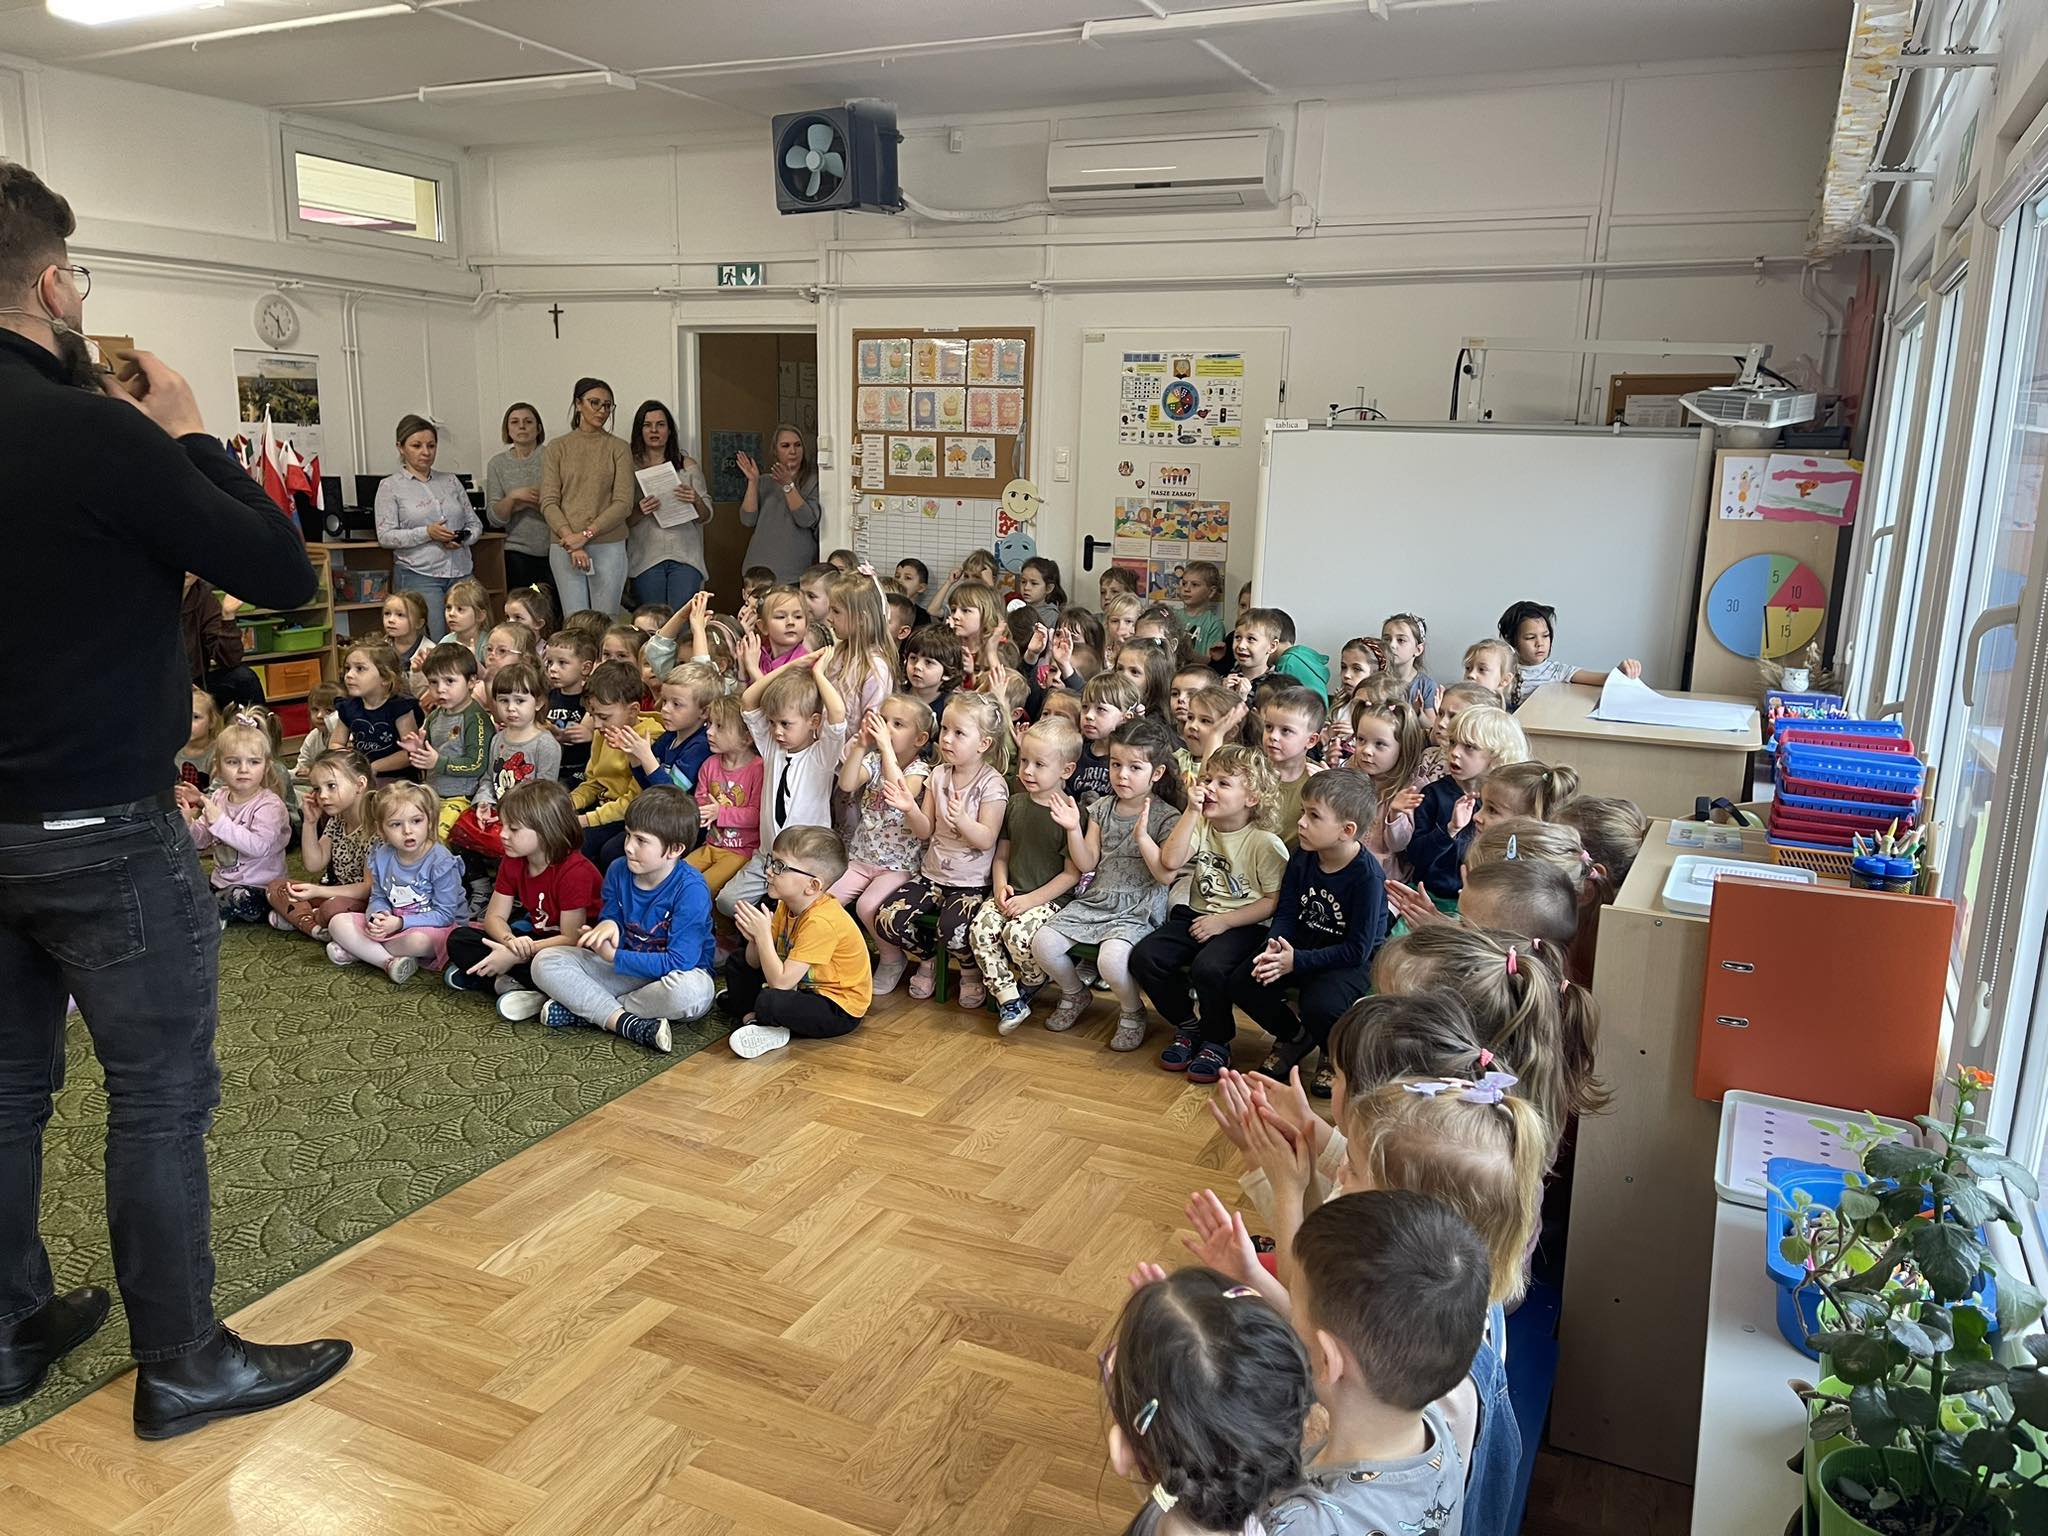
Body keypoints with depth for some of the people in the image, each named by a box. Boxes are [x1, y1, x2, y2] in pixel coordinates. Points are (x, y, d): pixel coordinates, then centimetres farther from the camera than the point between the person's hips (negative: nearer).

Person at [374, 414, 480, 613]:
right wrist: (427, 533, -15)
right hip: (419, 576, -4)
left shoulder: (450, 481, 16)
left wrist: (462, 539, -7)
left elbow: (475, 524, 15)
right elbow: (385, 536, -4)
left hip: (461, 572, 4)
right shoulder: (390, 486, 5)